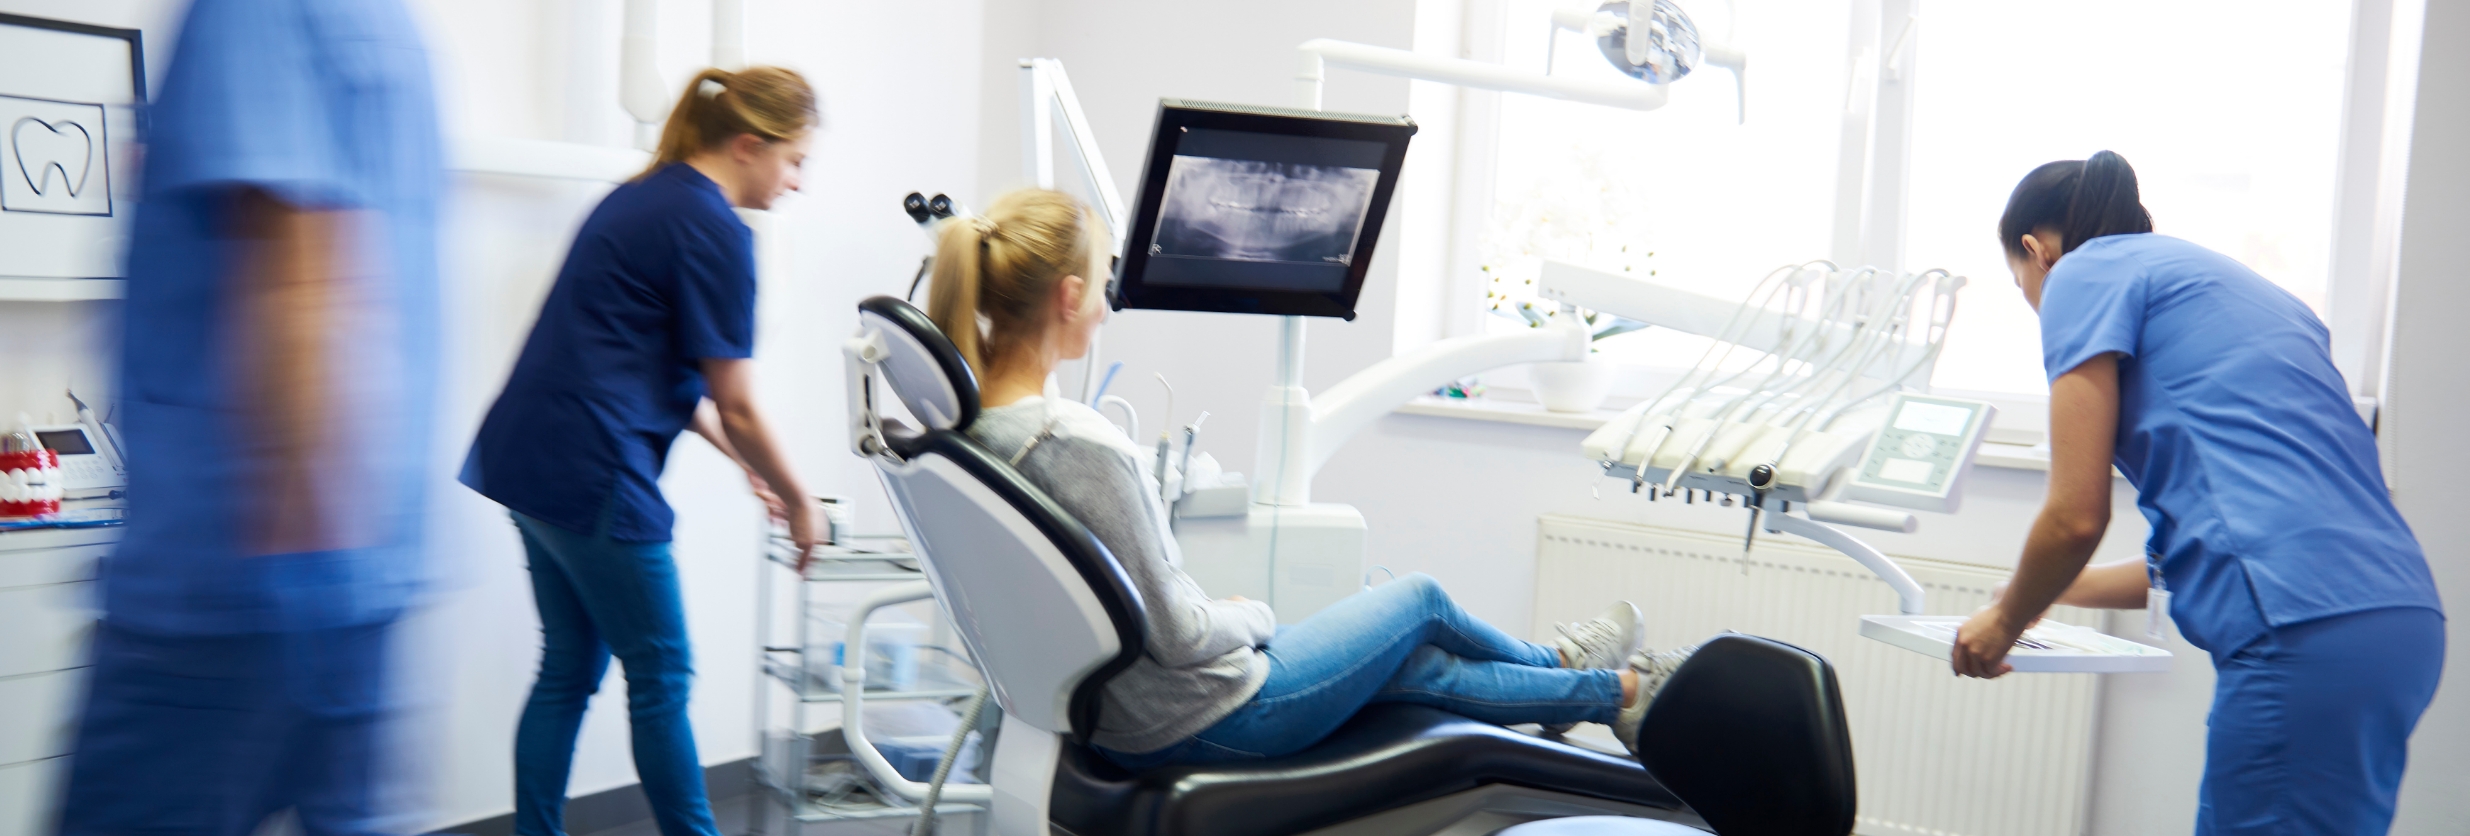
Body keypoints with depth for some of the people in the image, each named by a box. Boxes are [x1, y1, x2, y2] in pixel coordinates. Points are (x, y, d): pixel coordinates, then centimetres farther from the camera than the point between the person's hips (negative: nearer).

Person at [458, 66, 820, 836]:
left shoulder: (644, 198, 15)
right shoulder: (715, 230, -13)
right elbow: (736, 406, -10)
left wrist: (747, 463, 21)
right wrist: (796, 501, 4)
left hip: (527, 458, 9)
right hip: (591, 478, -9)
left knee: (570, 669, 15)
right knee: (661, 678, 4)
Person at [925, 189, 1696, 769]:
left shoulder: (960, 420, -5)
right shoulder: (1079, 445, -33)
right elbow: (1176, 634, -26)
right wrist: (1251, 615, -4)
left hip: (1110, 719, 8)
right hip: (1205, 722, -8)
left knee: (1420, 665, 24)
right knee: (1421, 601, 16)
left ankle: (1606, 693, 49)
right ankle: (1621, 690, 43)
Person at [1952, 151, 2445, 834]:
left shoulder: (2086, 272, 4)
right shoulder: (2215, 280, 28)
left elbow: (2077, 517, -4)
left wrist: (2006, 620, 14)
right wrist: (2052, 590, 41)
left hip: (2307, 639, -9)